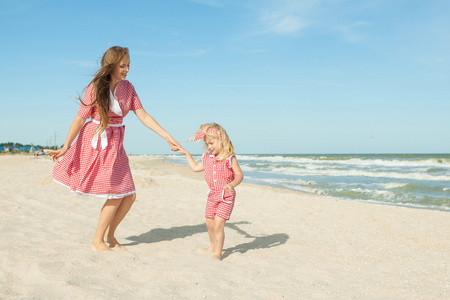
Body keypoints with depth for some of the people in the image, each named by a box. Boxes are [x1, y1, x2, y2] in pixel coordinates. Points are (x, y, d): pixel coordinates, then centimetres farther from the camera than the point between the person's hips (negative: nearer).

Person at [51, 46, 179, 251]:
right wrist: (66, 147, -8)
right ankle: (97, 242, 11)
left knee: (129, 196, 3)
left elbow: (143, 116, 1)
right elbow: (80, 119, -8)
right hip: (96, 142, -6)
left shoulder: (127, 88, 4)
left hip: (115, 145, 6)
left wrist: (167, 137, -6)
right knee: (116, 197, -6)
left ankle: (109, 235, 23)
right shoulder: (95, 88, -12)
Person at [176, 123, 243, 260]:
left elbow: (239, 175, -15)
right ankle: (213, 246, 38)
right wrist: (186, 153, 24)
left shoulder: (229, 158, -13)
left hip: (226, 196, -7)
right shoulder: (207, 158, 7)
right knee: (209, 223, 15)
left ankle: (218, 253, -3)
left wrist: (232, 184, -33)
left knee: (218, 225, -13)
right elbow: (196, 167, 23)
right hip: (212, 195, 7)